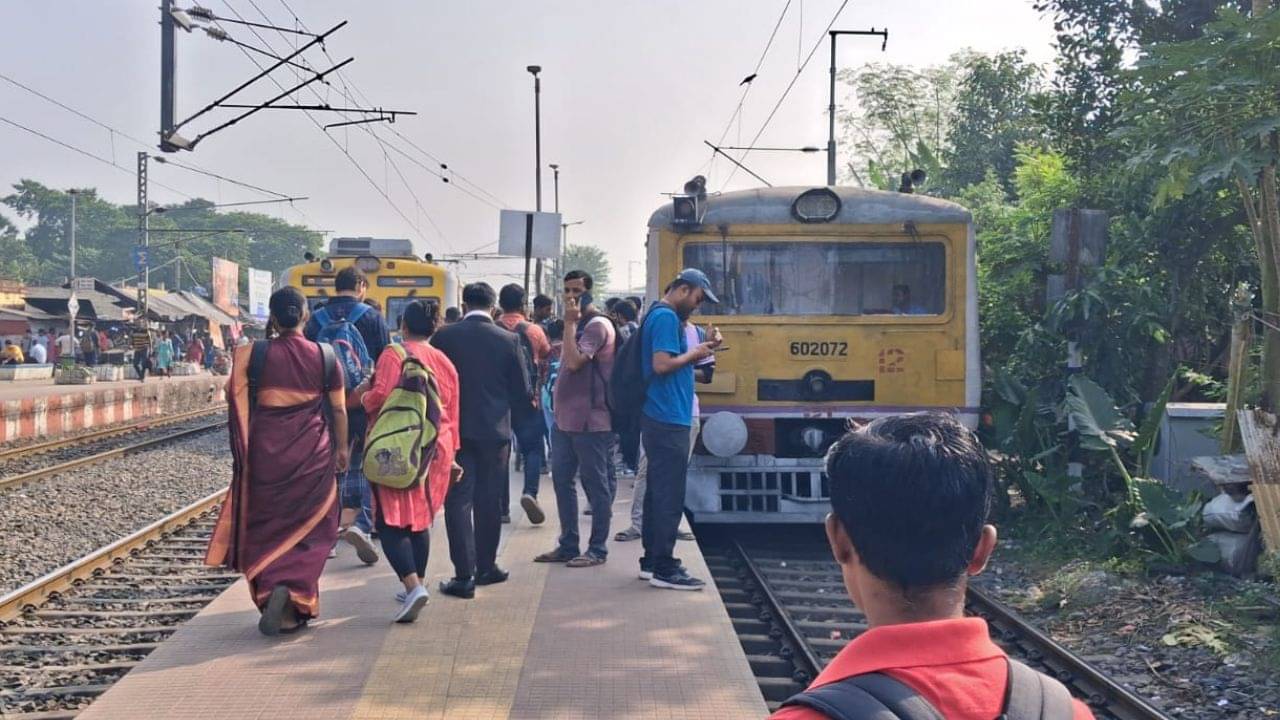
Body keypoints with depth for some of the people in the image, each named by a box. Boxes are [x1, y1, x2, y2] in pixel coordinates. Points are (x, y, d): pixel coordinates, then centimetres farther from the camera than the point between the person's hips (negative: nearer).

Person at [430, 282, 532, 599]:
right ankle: (486, 567, 23)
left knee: (458, 501, 1)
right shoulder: (508, 340, -4)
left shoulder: (444, 337, -4)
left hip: (454, 429, -1)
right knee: (488, 501, 13)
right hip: (495, 430, 1)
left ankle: (464, 575, -3)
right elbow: (521, 391, 0)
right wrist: (515, 418, 18)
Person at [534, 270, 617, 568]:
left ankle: (597, 549, 7)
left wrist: (570, 323, -19)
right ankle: (568, 545, 21)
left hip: (589, 420, -9)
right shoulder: (578, 325, 16)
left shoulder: (597, 325, -12)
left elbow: (575, 361, -24)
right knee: (562, 480, 12)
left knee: (595, 484, -1)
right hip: (565, 418, 10)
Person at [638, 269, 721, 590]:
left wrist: (701, 347, 9)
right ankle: (663, 569, -2)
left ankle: (651, 561, 21)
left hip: (660, 419, 11)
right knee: (670, 496, -6)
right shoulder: (666, 317, -13)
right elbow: (661, 364, -23)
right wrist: (693, 355, -9)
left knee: (658, 492, 14)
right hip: (668, 421, -11)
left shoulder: (660, 315, 18)